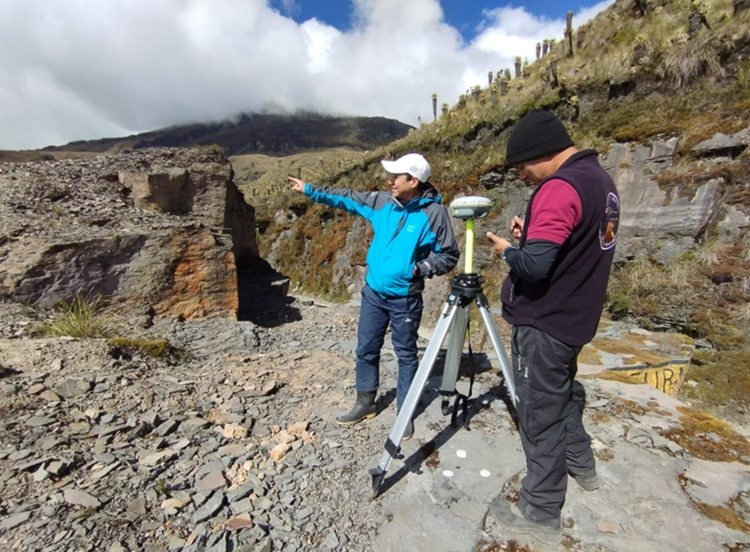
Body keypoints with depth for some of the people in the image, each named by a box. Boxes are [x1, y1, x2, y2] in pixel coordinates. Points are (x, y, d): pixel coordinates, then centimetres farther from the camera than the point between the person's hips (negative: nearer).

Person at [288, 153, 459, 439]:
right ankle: (365, 402, 33)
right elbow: (346, 198, 11)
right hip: (373, 292, 5)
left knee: (406, 355, 9)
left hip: (405, 298, -5)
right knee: (366, 349, 14)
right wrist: (310, 190, 12)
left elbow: (449, 256, -7)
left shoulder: (434, 213, -13)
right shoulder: (382, 201, 1)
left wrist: (420, 268, -20)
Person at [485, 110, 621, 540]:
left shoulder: (559, 187, -21)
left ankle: (541, 511, 21)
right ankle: (582, 464, 47)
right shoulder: (601, 180, 10)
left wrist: (507, 250, -9)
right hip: (575, 317, 10)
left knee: (540, 413, 4)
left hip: (543, 323, -10)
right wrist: (532, 234, 7)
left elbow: (535, 265, -29)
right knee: (564, 389, 27)